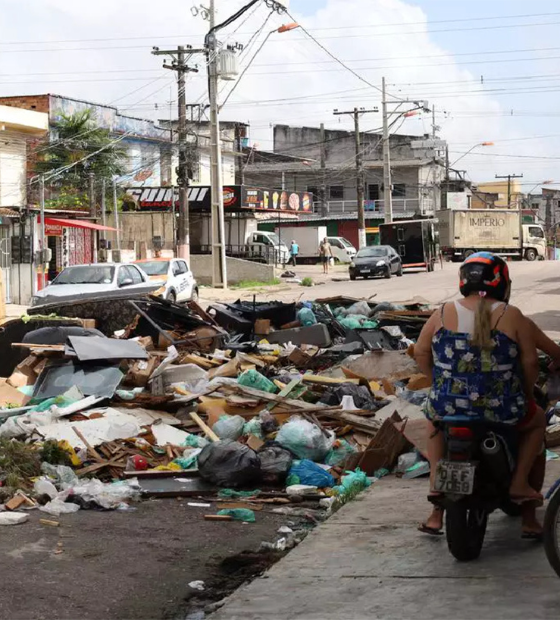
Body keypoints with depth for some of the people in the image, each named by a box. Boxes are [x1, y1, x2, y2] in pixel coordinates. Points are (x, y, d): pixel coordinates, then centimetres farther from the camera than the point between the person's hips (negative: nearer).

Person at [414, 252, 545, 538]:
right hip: (501, 410, -2)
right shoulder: (513, 317, -4)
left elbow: (420, 352, 8)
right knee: (537, 420, 32)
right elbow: (530, 361, -3)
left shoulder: (443, 314, 3)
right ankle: (519, 483, 16)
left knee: (434, 423, 38)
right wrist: (526, 394, 14)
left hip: (448, 406, 2)